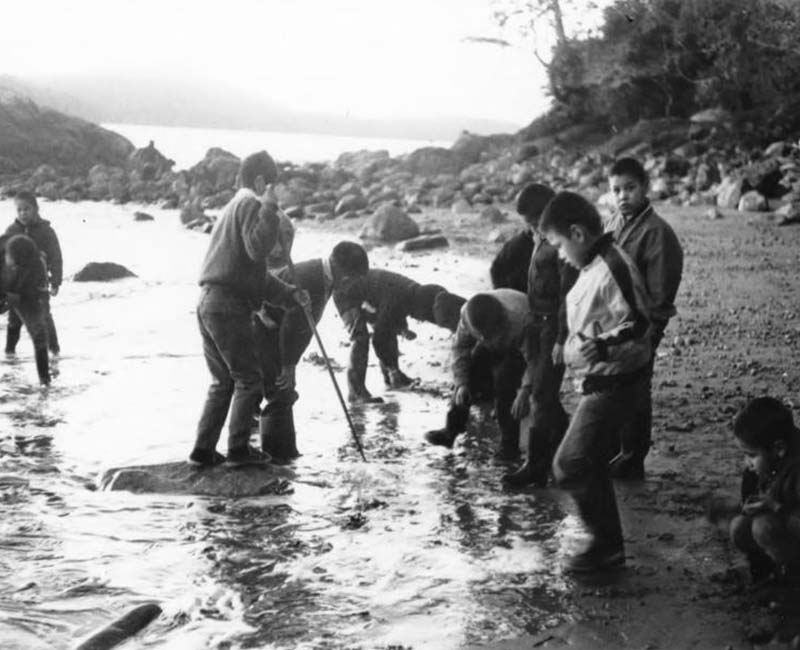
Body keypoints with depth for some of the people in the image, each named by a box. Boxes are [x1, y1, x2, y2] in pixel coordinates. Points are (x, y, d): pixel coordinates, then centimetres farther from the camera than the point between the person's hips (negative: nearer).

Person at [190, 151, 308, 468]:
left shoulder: (231, 207, 26)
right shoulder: (250, 204, -4)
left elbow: (255, 272, 28)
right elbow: (257, 248, -22)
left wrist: (290, 293, 24)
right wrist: (270, 209, -17)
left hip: (208, 303, 9)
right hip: (230, 305, -9)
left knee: (222, 382, 14)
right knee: (249, 380, 0)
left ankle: (203, 449, 12)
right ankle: (238, 448, 0)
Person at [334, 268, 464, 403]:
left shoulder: (416, 291, -9)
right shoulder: (398, 302, -36)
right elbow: (379, 340, -30)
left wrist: (403, 329, -4)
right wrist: (391, 367, -22)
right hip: (346, 294, -9)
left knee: (389, 330, 14)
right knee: (360, 338, -22)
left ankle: (391, 377, 28)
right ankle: (356, 392, -22)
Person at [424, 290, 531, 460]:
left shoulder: (520, 319, -44)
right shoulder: (467, 314, -30)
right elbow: (459, 348, -16)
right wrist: (461, 384, -26)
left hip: (519, 346, -5)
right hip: (492, 347, 5)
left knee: (504, 379, -24)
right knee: (466, 372, -11)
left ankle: (510, 443, -12)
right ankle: (451, 430, 0)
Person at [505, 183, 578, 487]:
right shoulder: (540, 240, 13)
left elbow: (568, 293, -20)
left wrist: (562, 339, -22)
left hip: (555, 325, -10)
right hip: (538, 323, 10)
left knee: (542, 395, -7)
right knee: (536, 389, 14)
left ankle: (535, 467, -2)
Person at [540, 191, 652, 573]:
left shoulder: (612, 269, -21)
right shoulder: (595, 266, 10)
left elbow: (638, 324, -24)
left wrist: (603, 345, -34)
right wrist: (573, 345, 25)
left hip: (612, 384, -10)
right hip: (598, 382, 10)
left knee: (569, 466, -8)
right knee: (591, 466, 15)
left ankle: (606, 545, 3)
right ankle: (608, 545, 25)